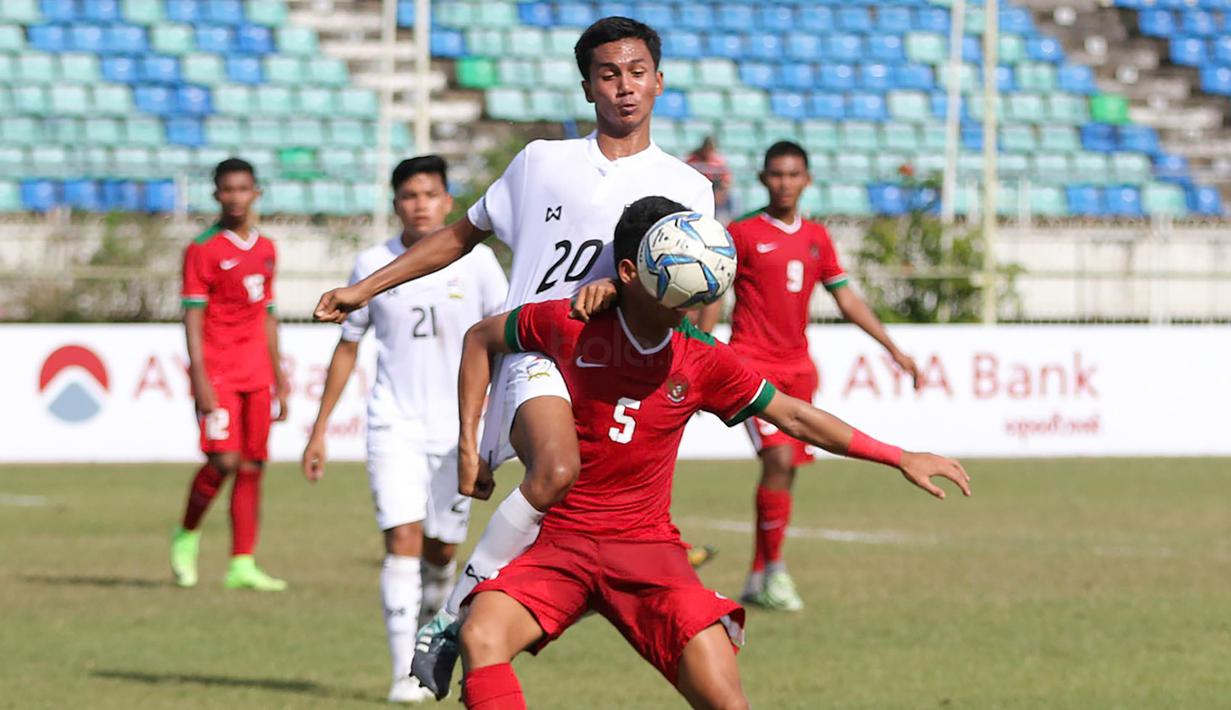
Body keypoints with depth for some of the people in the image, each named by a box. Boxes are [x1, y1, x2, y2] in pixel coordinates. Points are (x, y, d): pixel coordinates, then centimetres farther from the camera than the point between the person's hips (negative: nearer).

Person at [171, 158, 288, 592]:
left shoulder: (266, 250, 15)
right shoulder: (203, 250, -3)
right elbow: (193, 316, -8)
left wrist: (279, 380, 19)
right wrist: (199, 377, -16)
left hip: (257, 376, 6)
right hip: (218, 373, -6)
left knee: (253, 467, 2)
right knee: (224, 461, -15)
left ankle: (242, 565, 4)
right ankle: (186, 536, 9)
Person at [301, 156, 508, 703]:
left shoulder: (475, 262, -2)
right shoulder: (372, 266, 1)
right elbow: (347, 347, 11)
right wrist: (319, 431, 10)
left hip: (458, 430, 1)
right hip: (394, 426, -1)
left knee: (442, 551, 7)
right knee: (402, 540, -15)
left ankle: (426, 629, 36)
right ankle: (405, 673, -15)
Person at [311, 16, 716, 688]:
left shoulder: (686, 187, 14)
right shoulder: (541, 162, 17)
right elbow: (461, 234, 29)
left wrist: (615, 287, -25)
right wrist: (365, 288, 27)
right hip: (534, 351, -2)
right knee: (558, 469, -32)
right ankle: (452, 616, -25)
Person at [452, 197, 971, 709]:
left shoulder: (704, 361, -1)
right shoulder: (568, 326, -7)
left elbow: (793, 417, 8)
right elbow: (481, 338, 11)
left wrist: (900, 458, 7)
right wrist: (469, 447, 6)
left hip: (647, 546, 1)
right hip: (558, 541, -1)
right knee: (480, 638, -29)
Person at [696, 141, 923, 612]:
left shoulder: (816, 238, 12)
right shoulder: (743, 233, -3)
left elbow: (846, 298, 17)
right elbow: (713, 298, -1)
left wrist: (893, 349, 13)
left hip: (797, 366, 6)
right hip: (752, 361, -6)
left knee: (785, 471, 6)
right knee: (778, 458, -20)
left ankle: (757, 582, 15)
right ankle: (774, 570, -12)